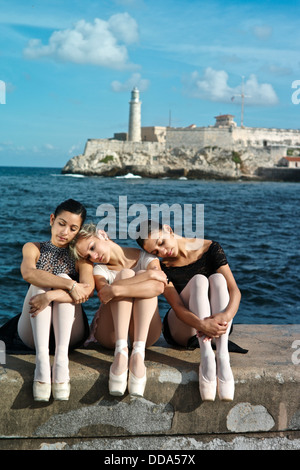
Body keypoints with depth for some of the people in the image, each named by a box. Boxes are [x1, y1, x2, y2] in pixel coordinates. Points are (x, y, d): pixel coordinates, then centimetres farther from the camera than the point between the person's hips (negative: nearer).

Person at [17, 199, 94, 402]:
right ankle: (41, 360, -40)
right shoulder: (33, 248, 8)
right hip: (34, 331, 1)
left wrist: (51, 296, -33)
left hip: (69, 331, -1)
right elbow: (28, 273, -18)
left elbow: (88, 290, -18)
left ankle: (61, 359, -38)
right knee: (41, 283, -23)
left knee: (62, 278, -23)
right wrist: (71, 285, -28)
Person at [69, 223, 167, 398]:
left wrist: (116, 290, -30)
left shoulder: (146, 258, 3)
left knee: (143, 274, -22)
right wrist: (150, 274, -25)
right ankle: (121, 351, -41)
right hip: (111, 334, 0)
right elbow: (104, 295, -21)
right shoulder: (99, 270, 5)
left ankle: (138, 354, -41)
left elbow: (159, 287, -21)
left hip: (145, 331, 0)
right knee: (126, 274, -20)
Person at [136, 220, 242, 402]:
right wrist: (202, 324, -40)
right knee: (199, 280, -28)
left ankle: (223, 358, -44)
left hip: (216, 322, 2)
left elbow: (234, 290, -15)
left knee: (217, 278, -27)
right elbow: (178, 307, -20)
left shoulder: (211, 249, -6)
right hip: (180, 330, -1)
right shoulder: (163, 268, -8)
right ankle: (207, 358, -44)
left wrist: (226, 315, -36)